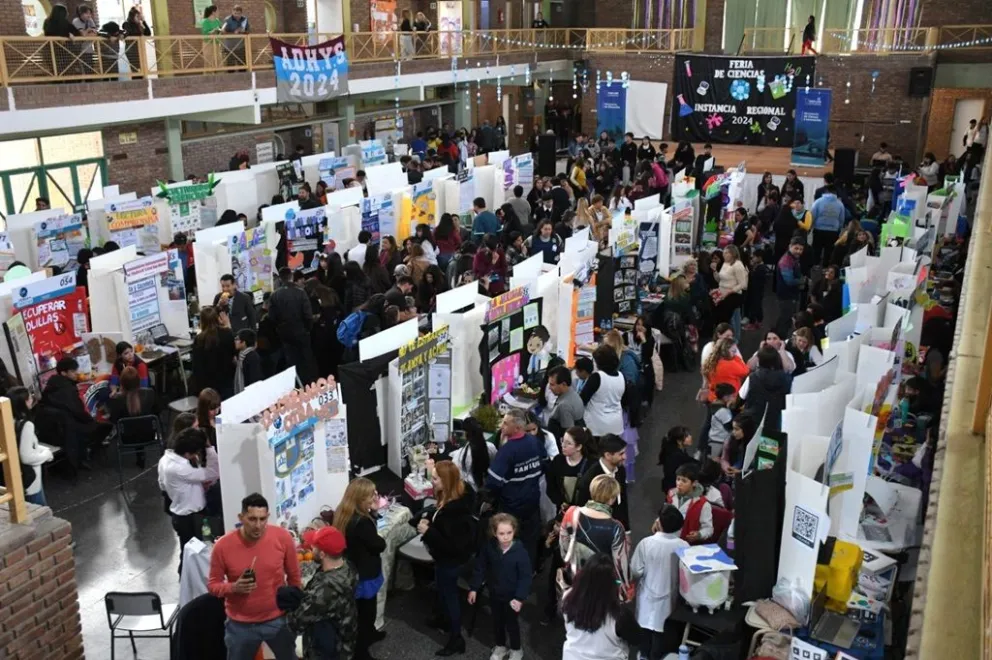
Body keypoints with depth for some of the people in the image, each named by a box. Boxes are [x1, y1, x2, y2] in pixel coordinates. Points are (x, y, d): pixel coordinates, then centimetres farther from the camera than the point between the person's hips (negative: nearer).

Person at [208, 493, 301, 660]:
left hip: (278, 620, 1)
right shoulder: (223, 545, -18)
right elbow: (212, 584, -5)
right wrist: (233, 587, -26)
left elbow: (294, 577, -1)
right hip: (240, 625, -1)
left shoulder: (283, 537, -15)